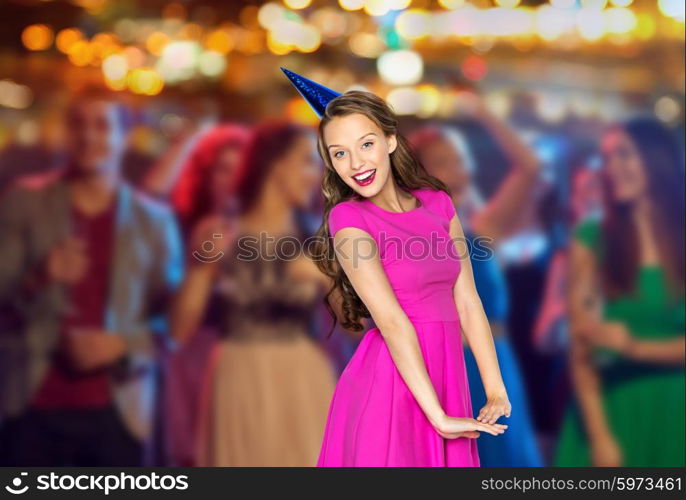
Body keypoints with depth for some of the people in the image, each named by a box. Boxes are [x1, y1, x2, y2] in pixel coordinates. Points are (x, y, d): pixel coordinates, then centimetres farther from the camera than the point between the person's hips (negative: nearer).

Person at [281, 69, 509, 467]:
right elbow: (391, 322, -16)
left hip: (446, 377, 5)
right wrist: (439, 417, -21)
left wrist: (496, 391, -4)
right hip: (390, 380, -5)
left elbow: (467, 301, 4)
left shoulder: (438, 203, 7)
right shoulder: (348, 218, -9)